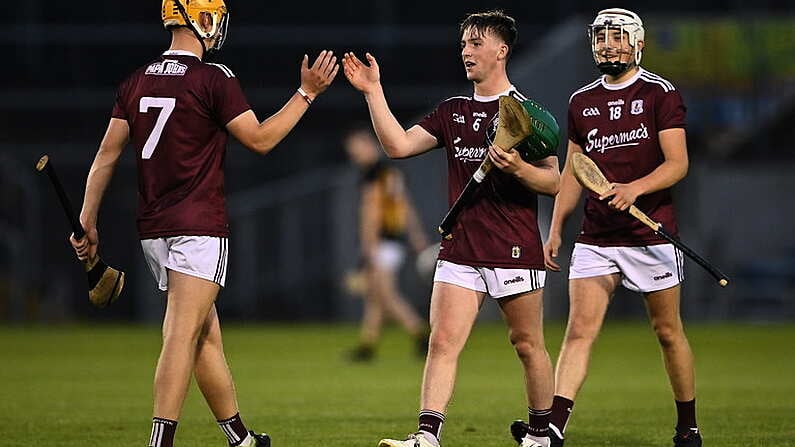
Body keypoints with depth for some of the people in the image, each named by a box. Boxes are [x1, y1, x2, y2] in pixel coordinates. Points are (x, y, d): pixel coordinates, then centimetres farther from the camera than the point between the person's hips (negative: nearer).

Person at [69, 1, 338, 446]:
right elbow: (260, 139, -5)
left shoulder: (138, 82, 9)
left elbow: (107, 156, 9)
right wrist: (307, 93, 2)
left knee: (207, 335, 15)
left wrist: (87, 221, 14)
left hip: (155, 229, 7)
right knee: (182, 336, -12)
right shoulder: (214, 79, -11)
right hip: (199, 226, -7)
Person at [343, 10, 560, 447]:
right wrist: (373, 92, -2)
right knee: (443, 341, -8)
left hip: (514, 249, -4)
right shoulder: (451, 111, 14)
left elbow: (553, 181, -3)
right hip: (459, 250, 4)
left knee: (527, 345, 5)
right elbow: (398, 145, 3)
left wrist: (518, 168, -22)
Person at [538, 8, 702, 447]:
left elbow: (677, 163, -9)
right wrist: (555, 230, 13)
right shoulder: (581, 101, 12)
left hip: (651, 235, -3)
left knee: (668, 332, 7)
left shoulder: (660, 93, -2)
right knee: (579, 330, -9)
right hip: (595, 238, 3)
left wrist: (635, 188, -26)